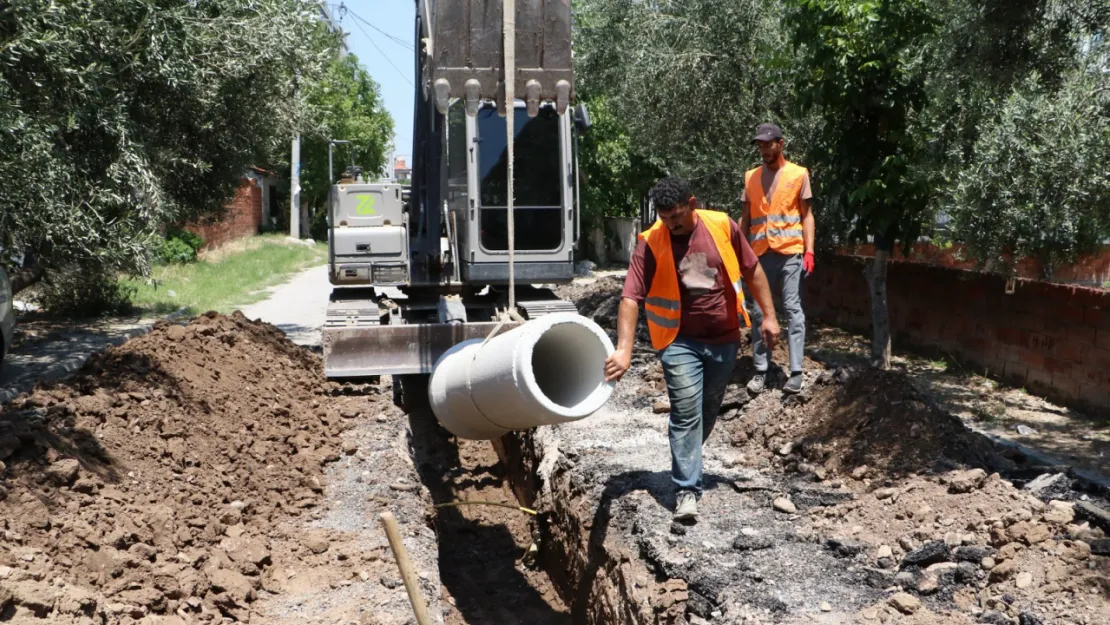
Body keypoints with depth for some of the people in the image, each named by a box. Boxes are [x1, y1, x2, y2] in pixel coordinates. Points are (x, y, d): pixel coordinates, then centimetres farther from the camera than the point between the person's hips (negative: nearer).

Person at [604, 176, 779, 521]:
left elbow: (752, 270, 5)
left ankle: (685, 463, 38)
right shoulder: (651, 243, -14)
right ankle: (687, 490, -3)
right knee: (686, 412, -10)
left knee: (708, 410, 16)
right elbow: (631, 298, -20)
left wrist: (768, 315, 2)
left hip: (724, 338, 3)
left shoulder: (722, 226, -7)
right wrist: (624, 350, -30)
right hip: (680, 341, -3)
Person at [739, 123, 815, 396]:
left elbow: (806, 215, 3)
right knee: (758, 311, 3)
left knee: (793, 310, -3)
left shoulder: (799, 174, 4)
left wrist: (809, 251, -7)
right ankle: (760, 371, 9)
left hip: (790, 252, -3)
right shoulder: (751, 176, 12)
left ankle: (796, 372, -1)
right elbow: (745, 218, 13)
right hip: (760, 254, 3)